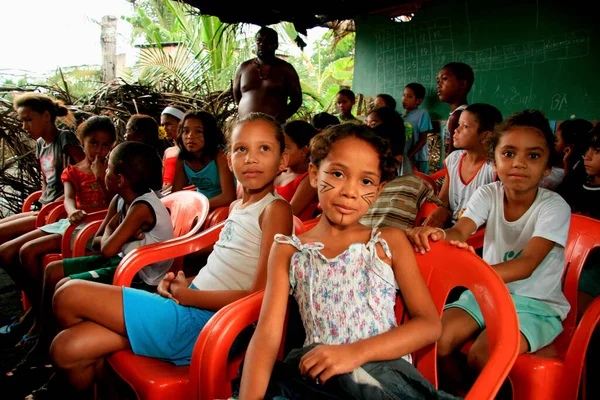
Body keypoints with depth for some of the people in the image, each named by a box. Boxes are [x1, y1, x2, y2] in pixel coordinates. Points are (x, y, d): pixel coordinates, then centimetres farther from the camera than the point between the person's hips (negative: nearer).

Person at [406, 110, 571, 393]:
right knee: (437, 340, -19)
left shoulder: (554, 207, -14)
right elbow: (459, 231, -19)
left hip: (537, 303, -4)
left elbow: (527, 265, -28)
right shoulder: (489, 194, -3)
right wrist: (436, 235, -45)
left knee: (481, 357, -28)